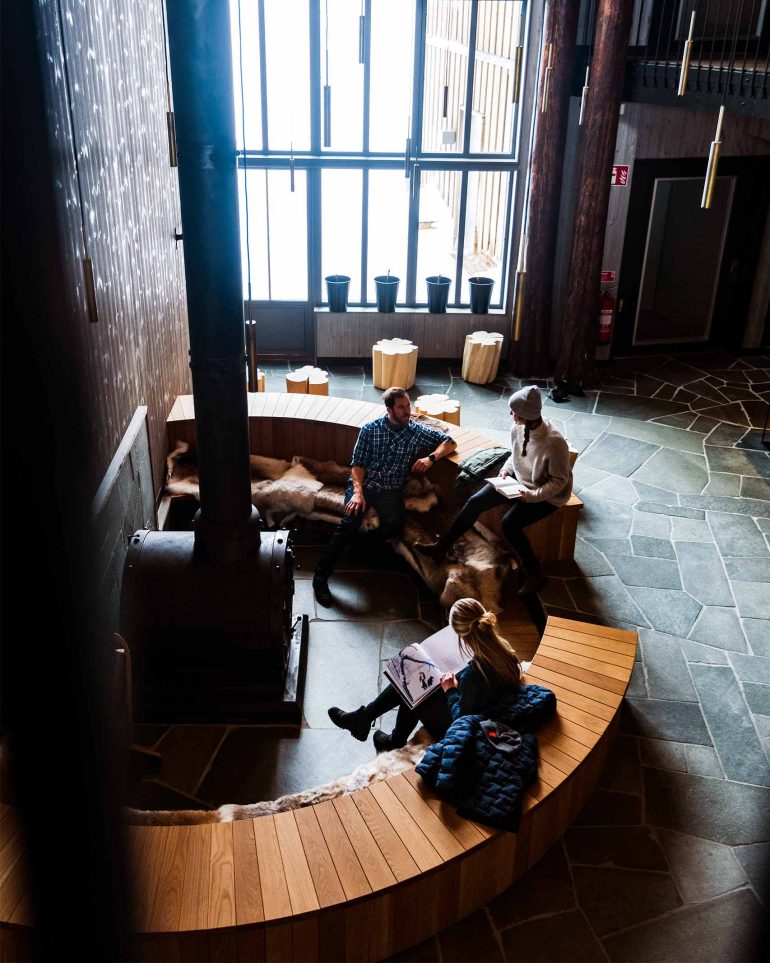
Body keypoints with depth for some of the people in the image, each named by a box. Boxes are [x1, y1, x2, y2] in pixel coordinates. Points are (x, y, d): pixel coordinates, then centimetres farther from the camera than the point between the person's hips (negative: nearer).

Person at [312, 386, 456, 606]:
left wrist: (431, 457, -11)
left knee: (395, 523, -30)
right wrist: (358, 492, -18)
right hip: (362, 483, -1)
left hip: (390, 489, 1)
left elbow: (449, 442, 9)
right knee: (351, 521, -28)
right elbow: (357, 464, -2)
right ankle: (321, 575, -24)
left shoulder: (418, 432, 3)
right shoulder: (370, 429, 0)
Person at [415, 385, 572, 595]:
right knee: (475, 502, -7)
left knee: (509, 523, -26)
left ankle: (534, 573, -6)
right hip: (518, 481, 7)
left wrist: (532, 495, -28)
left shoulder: (554, 442, -31)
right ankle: (441, 547, 4)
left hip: (546, 495, -7)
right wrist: (506, 469, -6)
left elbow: (559, 481, -21)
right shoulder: (517, 428, -10)